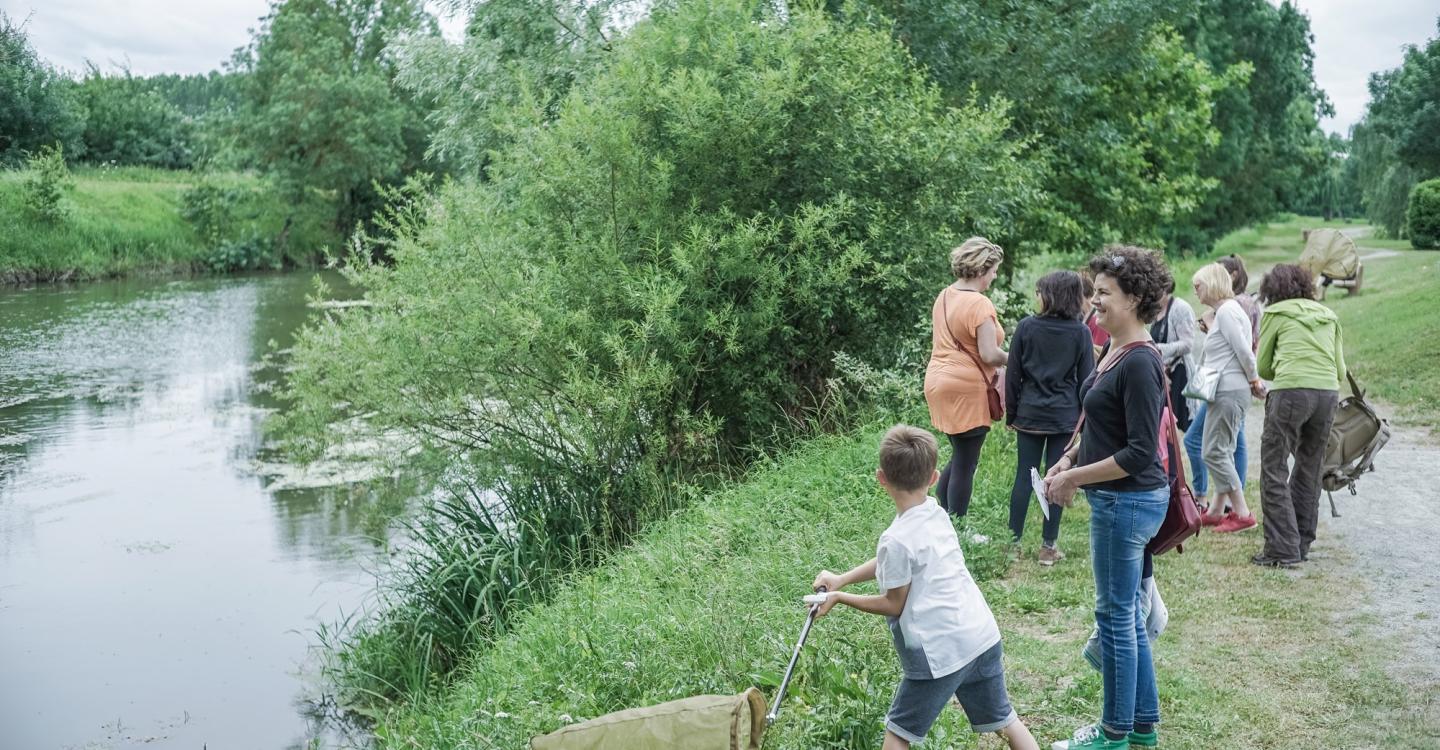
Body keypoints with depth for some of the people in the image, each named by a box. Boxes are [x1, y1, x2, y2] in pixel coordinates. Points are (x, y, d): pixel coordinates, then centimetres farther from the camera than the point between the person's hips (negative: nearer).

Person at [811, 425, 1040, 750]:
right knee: (1004, 721, 19)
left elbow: (894, 605, -7)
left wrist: (840, 597, 3)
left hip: (940, 652, -8)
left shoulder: (896, 540, -19)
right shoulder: (937, 513, 5)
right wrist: (843, 578, 14)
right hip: (982, 637, 8)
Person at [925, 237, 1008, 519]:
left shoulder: (944, 296, 9)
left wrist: (990, 371, 15)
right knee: (966, 464, 2)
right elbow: (989, 354, -21)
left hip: (939, 382, 9)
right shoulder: (979, 304, -17)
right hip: (965, 389, -9)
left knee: (960, 458, 20)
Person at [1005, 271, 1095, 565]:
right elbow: (1085, 379, -1)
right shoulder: (1080, 333, -3)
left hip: (1029, 414, 0)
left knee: (1024, 476, 7)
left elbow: (1013, 375, 0)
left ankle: (1013, 540, 10)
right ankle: (1048, 546, 9)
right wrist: (1084, 419, 8)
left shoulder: (1026, 327, -4)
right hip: (1065, 416, 0)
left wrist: (1011, 413, 9)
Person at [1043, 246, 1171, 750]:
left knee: (1116, 615, 3)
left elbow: (1140, 453, -23)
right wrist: (1070, 458, 6)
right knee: (1127, 614, 18)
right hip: (1118, 501, 10)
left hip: (1128, 502, -10)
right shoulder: (1115, 350, 7)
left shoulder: (1139, 363, -21)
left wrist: (1076, 477, -18)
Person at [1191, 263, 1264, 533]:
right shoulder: (1227, 310, 18)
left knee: (1213, 452, -7)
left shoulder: (1226, 311, -13)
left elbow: (1243, 351, -17)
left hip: (1229, 390, -11)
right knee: (1223, 452, 12)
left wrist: (1254, 380, -6)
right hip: (1228, 390, 11)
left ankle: (1242, 513, -6)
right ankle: (1216, 510, 17)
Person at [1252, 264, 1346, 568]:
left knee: (1274, 473, 0)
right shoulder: (1328, 316, 21)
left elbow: (1263, 366, 10)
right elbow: (1340, 369, 19)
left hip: (1291, 393, -5)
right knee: (1309, 471, 16)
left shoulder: (1276, 313, 8)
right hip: (1329, 393, 6)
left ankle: (1282, 549, -5)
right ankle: (1301, 544, 22)